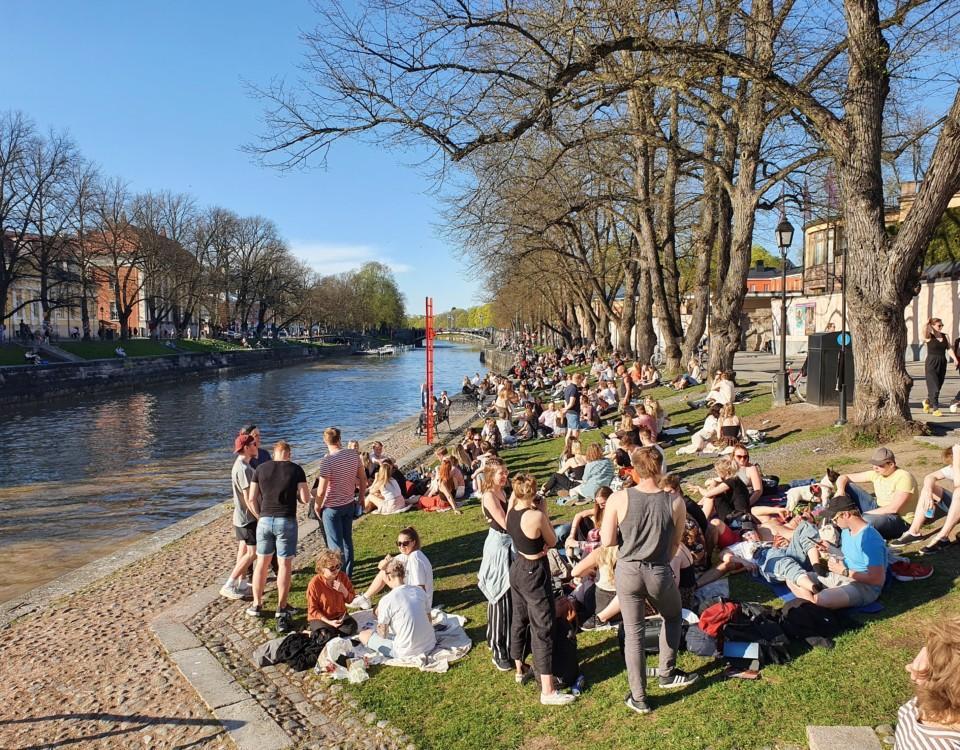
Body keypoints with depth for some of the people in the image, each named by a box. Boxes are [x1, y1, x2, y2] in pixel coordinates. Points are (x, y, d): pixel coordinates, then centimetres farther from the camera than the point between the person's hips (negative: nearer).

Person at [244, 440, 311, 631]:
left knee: (262, 562, 16)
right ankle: (281, 611, 3)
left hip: (265, 520, 3)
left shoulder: (260, 469, 3)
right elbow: (305, 499, -5)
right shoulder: (296, 469, -4)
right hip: (286, 522, -3)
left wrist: (259, 515, 16)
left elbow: (251, 499, 2)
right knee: (285, 565, 3)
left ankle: (257, 605, 26)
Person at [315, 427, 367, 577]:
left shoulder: (327, 460, -22)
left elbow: (321, 491, -21)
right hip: (349, 504, 6)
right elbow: (363, 478, 4)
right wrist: (361, 496, 18)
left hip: (332, 508, -6)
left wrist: (317, 507, -5)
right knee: (347, 540, 19)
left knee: (335, 545, 5)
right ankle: (348, 573, 30)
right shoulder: (353, 455, -5)